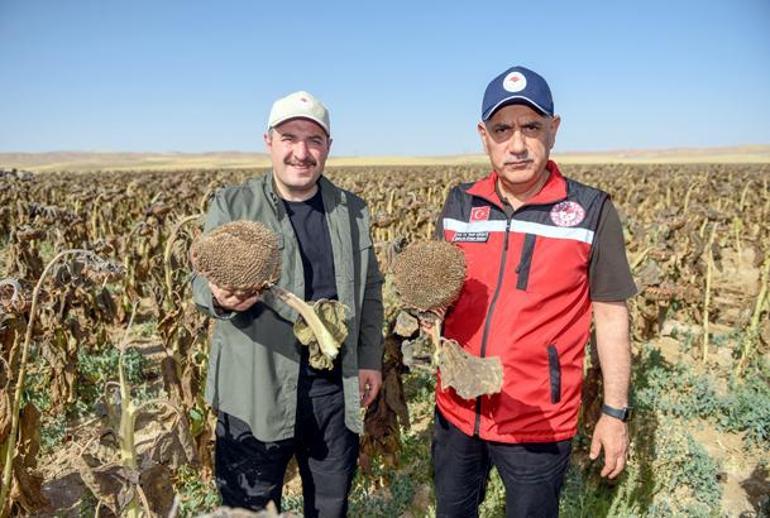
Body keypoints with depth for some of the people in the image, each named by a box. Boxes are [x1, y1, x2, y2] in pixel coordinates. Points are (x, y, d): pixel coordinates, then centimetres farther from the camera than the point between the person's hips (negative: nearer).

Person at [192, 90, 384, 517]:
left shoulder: (353, 211, 6)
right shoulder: (232, 206, -3)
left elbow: (370, 290, 11)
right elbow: (202, 280, -6)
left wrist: (371, 360, 6)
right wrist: (220, 298, -30)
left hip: (334, 384, 3)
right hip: (256, 390, -2)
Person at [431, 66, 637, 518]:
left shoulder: (592, 212, -12)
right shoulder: (459, 204, -1)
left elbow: (612, 315, -5)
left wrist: (616, 413, -3)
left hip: (538, 422, -3)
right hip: (457, 411, 4)